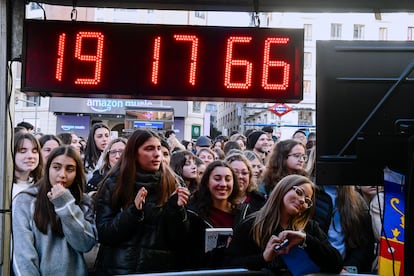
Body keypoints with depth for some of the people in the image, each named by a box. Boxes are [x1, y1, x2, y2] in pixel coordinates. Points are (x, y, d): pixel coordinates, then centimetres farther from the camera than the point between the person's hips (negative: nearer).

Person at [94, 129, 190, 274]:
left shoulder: (170, 182, -1)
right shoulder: (113, 184, -2)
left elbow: (178, 239, -3)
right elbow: (103, 234, -9)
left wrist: (177, 208, -19)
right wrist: (133, 211, -21)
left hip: (161, 267, 1)